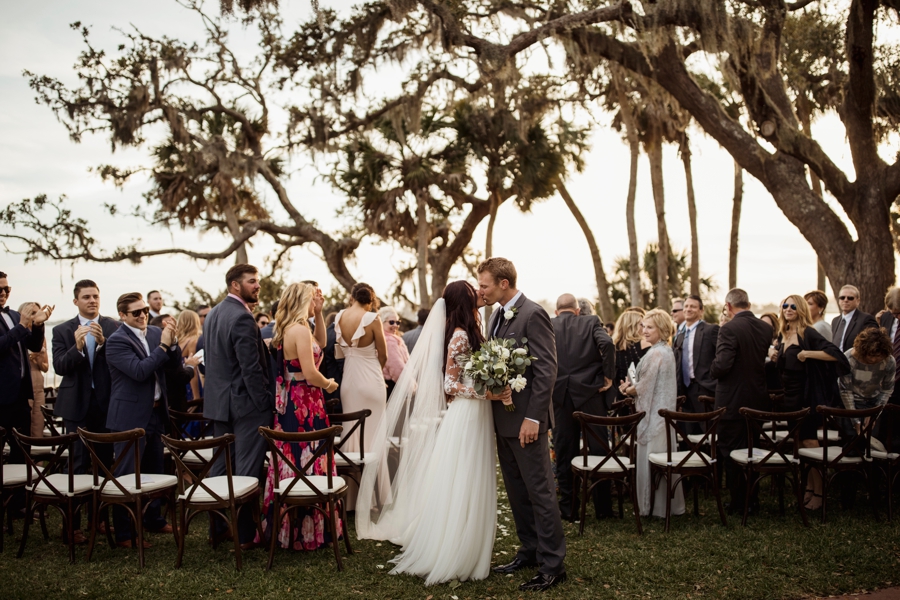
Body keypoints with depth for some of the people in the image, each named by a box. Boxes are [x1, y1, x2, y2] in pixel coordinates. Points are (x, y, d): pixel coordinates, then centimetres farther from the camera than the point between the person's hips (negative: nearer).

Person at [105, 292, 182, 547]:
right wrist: (162, 346, -21)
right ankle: (123, 533, 9)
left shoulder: (155, 332, 5)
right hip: (130, 417, -7)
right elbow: (139, 371, -24)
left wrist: (172, 343, -13)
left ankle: (153, 519, 33)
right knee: (127, 475, 1)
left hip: (156, 413, 7)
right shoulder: (116, 341, -13)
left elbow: (177, 363, 5)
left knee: (154, 471, 18)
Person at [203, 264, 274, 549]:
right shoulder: (242, 317, -18)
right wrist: (266, 403, -16)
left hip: (219, 402, 9)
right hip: (245, 403, -9)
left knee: (221, 466, 15)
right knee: (247, 471, -2)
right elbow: (251, 368, -21)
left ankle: (218, 526, 25)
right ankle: (244, 533, 4)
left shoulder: (213, 314, 12)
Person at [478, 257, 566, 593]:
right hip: (503, 420, 9)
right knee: (517, 491, 16)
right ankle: (530, 552, 29)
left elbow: (546, 370, -18)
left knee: (540, 492, -1)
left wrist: (533, 418, -21)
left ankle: (553, 565, 9)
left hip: (526, 419, -9)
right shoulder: (497, 317, 13)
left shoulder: (533, 315, -14)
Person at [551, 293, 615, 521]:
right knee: (598, 449, 9)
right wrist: (608, 375, -6)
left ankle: (568, 508, 16)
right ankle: (602, 507, 16)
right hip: (590, 394, -1)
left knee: (564, 453, 9)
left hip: (560, 397, 1)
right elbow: (607, 343, -14)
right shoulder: (591, 322, 4)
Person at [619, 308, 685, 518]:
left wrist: (630, 389, 1)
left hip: (653, 414, -10)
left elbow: (645, 387, -16)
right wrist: (632, 386, 4)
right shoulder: (668, 351, 12)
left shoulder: (655, 354, -18)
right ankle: (670, 504, 22)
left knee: (651, 459, -1)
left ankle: (656, 506, 7)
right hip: (664, 412, 10)